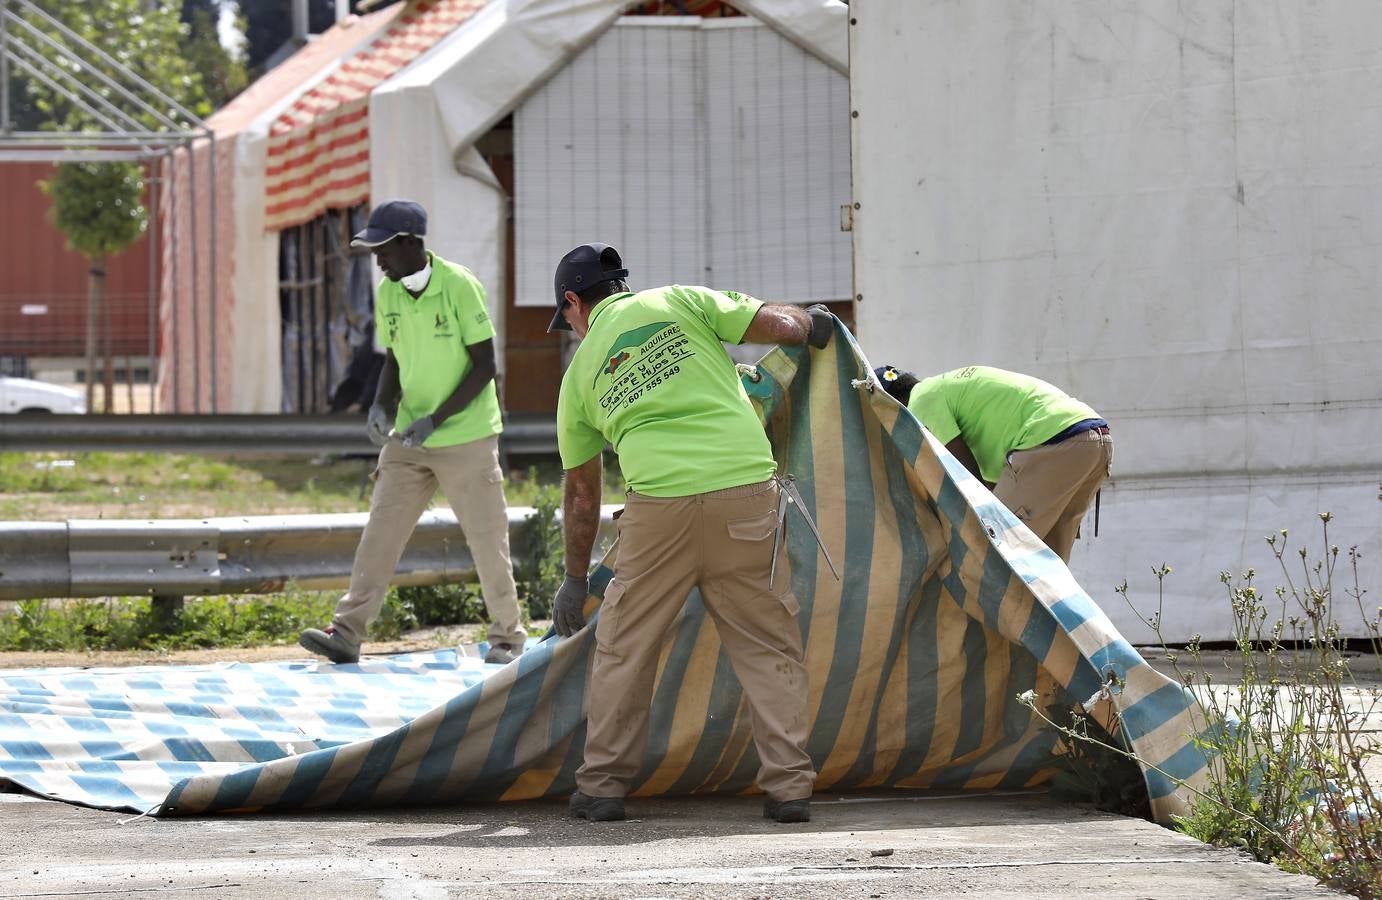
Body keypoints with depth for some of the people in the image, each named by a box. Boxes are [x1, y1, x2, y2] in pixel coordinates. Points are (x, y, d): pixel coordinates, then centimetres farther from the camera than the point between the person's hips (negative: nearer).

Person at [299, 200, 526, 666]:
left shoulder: (460, 286, -16)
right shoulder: (387, 293, 3)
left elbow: (484, 366, -15)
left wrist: (435, 419, -20)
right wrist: (382, 406, -4)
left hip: (467, 439, -5)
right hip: (408, 441, 5)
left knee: (487, 538, 2)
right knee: (380, 531, -2)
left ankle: (507, 636, 16)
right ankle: (348, 632, -4)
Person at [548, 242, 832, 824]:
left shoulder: (581, 372, 19)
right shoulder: (679, 302, 15)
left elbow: (581, 492, 25)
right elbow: (777, 326, 7)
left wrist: (576, 579, 36)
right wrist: (812, 324, 31)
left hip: (660, 501, 0)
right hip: (746, 489, 0)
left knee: (624, 645, 16)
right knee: (767, 644, 9)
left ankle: (602, 786, 19)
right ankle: (789, 786, 3)